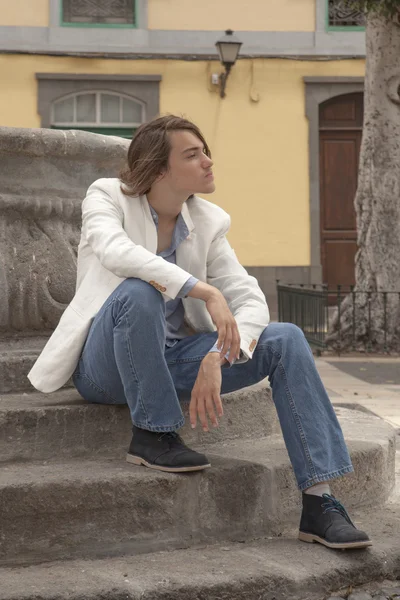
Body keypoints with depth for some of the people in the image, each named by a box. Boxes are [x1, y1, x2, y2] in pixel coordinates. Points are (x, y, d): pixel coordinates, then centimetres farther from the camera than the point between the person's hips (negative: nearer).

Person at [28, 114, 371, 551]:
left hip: (173, 357, 5)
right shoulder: (108, 197, -7)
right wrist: (204, 291, -39)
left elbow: (250, 300, -4)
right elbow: (114, 250, -30)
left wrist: (218, 356, -24)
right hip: (107, 364, -4)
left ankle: (319, 503, -18)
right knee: (139, 290, -36)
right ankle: (152, 434, -20)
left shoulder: (207, 221, 3)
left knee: (287, 340, -15)